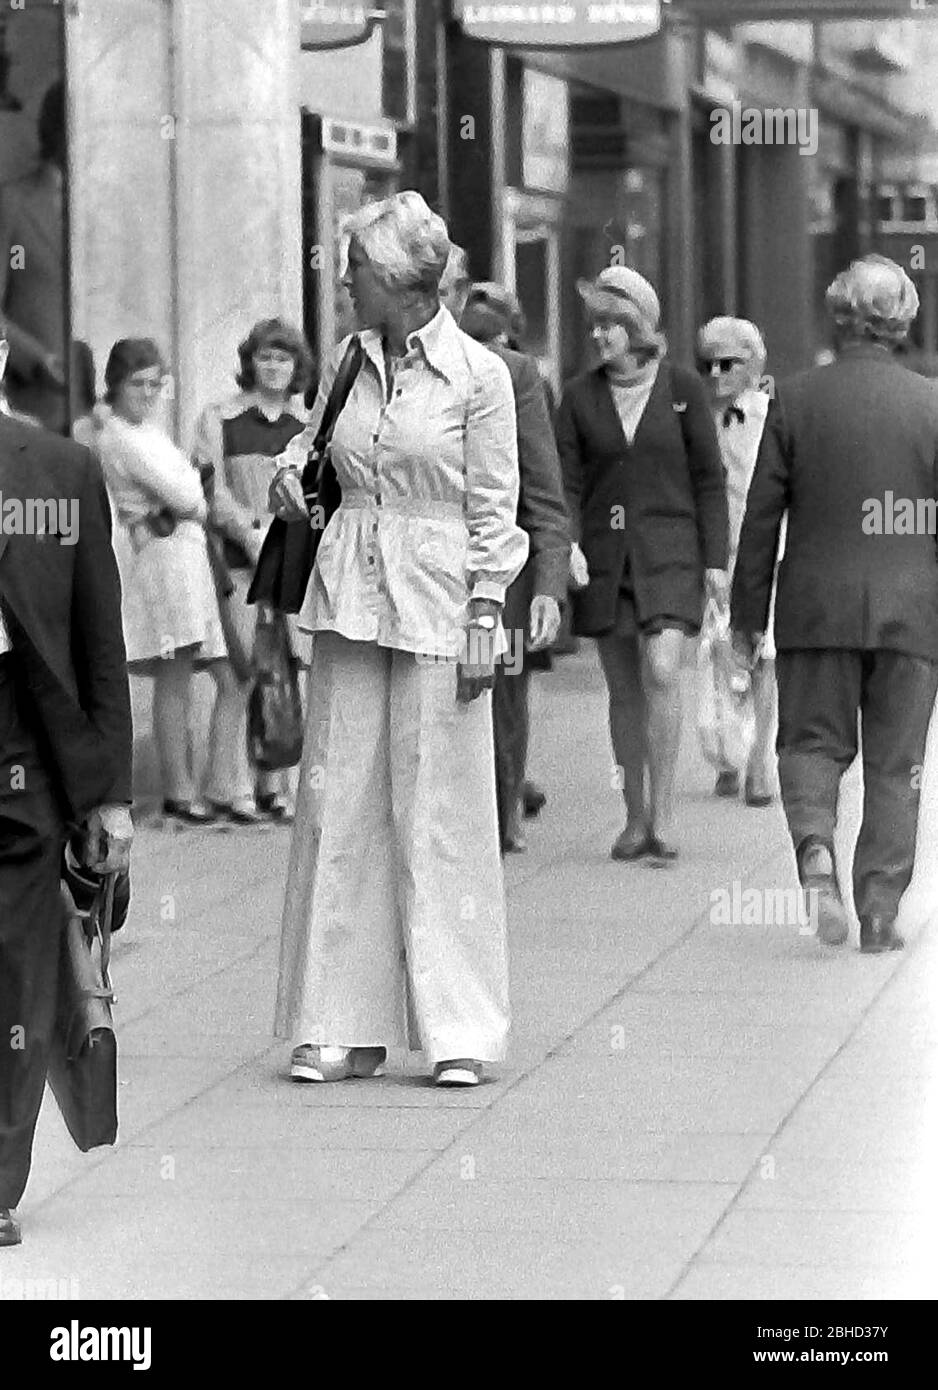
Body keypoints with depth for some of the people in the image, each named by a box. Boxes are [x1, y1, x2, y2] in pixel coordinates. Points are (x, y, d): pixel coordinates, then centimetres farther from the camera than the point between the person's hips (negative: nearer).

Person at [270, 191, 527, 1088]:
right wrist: (292, 484, 0)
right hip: (350, 594, 5)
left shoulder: (478, 374, -5)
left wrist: (484, 620, -9)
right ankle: (345, 1023, 9)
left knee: (439, 811, -2)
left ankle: (458, 1029, 6)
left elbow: (494, 509, -4)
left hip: (437, 602, -5)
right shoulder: (345, 363, 9)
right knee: (341, 804, 3)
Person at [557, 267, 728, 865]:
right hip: (604, 555, 3)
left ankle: (664, 816, -11)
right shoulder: (581, 396, 5)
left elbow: (709, 478, 2)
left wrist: (716, 559, -3)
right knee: (624, 687, 6)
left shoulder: (683, 387, 0)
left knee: (662, 674, -17)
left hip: (670, 552, -3)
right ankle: (636, 819, 15)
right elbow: (567, 481, 3)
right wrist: (566, 543, -14)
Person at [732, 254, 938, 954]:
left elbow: (762, 516, 0)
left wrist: (750, 611, 8)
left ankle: (815, 846, -17)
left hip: (818, 606, 0)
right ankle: (880, 911, 8)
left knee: (812, 742, 11)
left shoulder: (795, 400, -3)